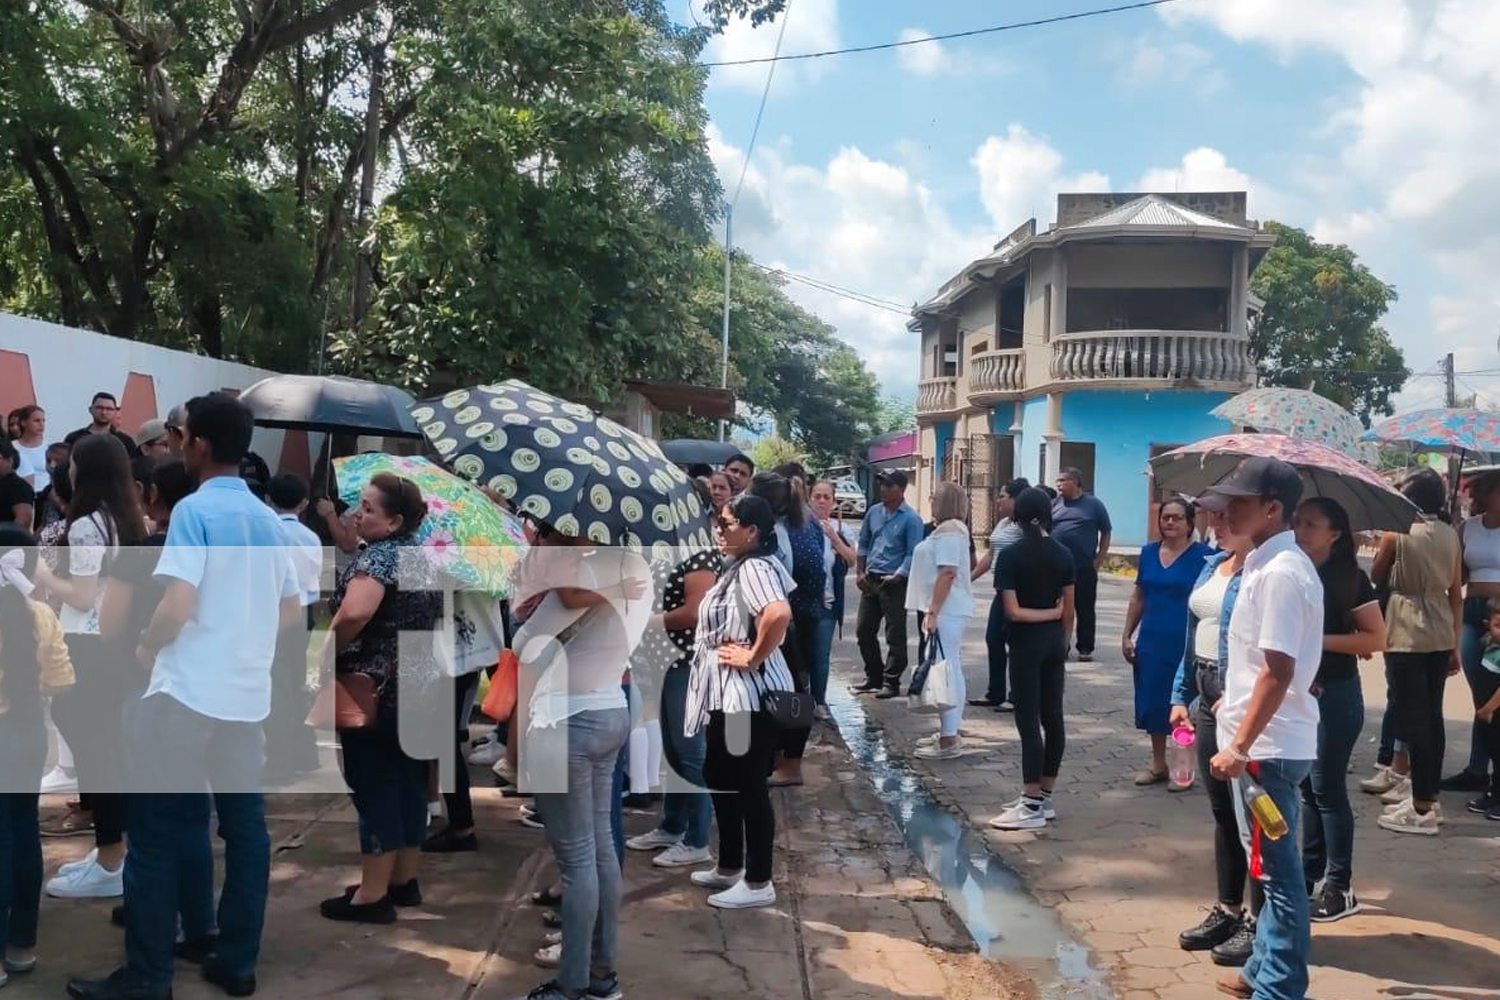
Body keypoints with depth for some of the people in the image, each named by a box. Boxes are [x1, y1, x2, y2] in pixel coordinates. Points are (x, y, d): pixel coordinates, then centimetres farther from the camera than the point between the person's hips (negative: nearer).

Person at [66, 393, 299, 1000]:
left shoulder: (194, 509, -10)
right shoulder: (267, 519, 11)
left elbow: (178, 604, -19)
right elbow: (290, 610, 17)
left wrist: (146, 649, -1)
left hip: (187, 694, -7)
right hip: (248, 695, 7)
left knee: (157, 834, 1)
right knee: (244, 827, 9)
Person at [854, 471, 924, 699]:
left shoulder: (911, 519, -9)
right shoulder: (874, 513, 9)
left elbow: (912, 554, -12)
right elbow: (863, 544, 16)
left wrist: (897, 576, -19)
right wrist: (860, 572, 8)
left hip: (895, 584, -6)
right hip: (870, 580, 6)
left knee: (895, 636, 0)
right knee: (864, 631, 12)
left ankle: (891, 682, 8)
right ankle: (874, 677, 26)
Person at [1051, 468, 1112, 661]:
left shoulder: (1093, 504, 1)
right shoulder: (1054, 504, 7)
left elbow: (1106, 533, 4)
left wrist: (1098, 560, -3)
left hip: (1084, 568, -2)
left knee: (1085, 609, 4)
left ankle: (1085, 648, 13)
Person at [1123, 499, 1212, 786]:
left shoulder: (1202, 555, -8)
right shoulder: (1149, 552, 7)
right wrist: (1127, 635, 10)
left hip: (1185, 644, -5)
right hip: (1151, 641, 5)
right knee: (1152, 702, 11)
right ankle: (1158, 764, 25)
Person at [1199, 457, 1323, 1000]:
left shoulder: (1279, 572, -19)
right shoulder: (1269, 564, 11)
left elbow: (1278, 672, -23)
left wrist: (1242, 746, -22)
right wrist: (1231, 706, 23)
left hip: (1268, 745, -10)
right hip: (1266, 741, 10)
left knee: (1277, 867, -1)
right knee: (1271, 863, 19)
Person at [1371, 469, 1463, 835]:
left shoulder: (1397, 533, -9)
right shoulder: (1451, 535, 5)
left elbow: (1376, 578, 2)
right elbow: (1456, 593, 9)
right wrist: (1455, 644, 14)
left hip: (1405, 634, -6)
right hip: (1440, 633, 6)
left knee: (1412, 716, -4)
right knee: (1431, 715, 13)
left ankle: (1422, 809, -2)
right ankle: (1427, 793, 23)